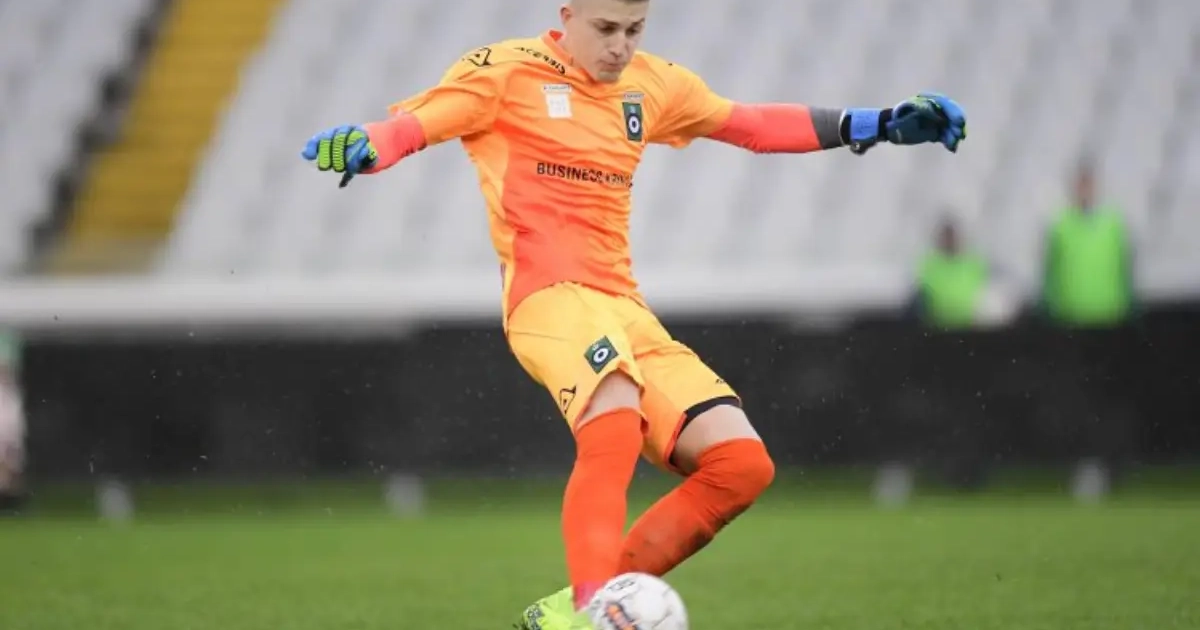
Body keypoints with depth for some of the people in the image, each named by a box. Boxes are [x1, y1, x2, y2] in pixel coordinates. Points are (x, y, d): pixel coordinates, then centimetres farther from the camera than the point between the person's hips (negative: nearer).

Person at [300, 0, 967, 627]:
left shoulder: (652, 85, 18)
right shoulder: (508, 72, 1)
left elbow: (755, 124, 26)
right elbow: (415, 123, -8)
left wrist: (878, 124, 22)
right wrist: (362, 146, -32)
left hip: (626, 309, 7)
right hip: (550, 294, -7)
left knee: (743, 465, -5)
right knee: (617, 421, -36)